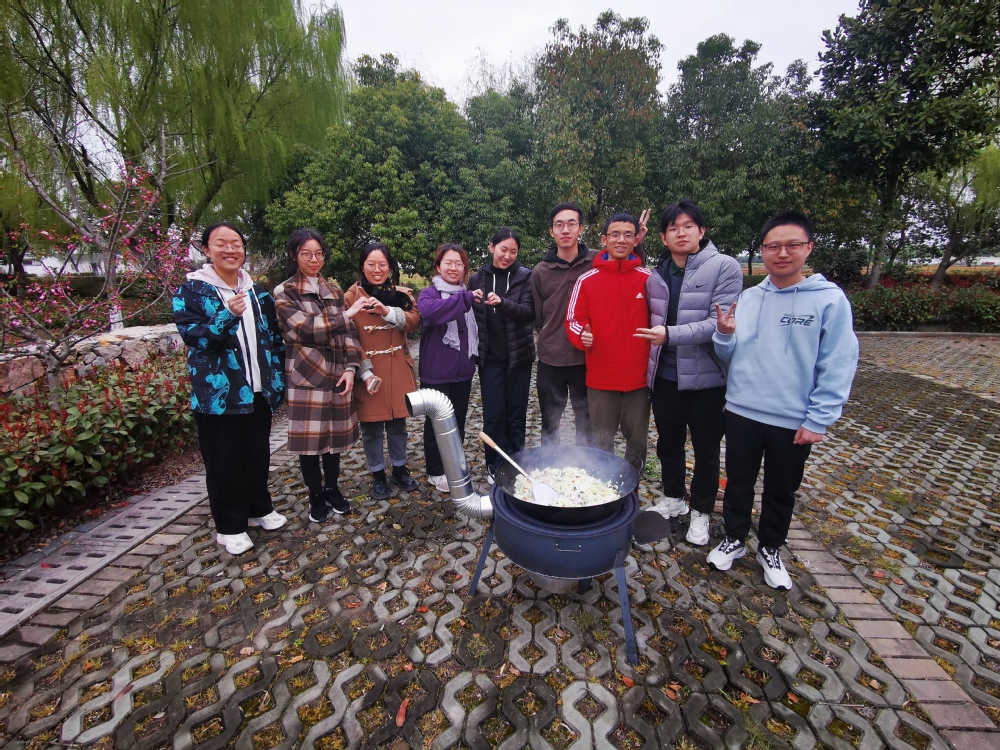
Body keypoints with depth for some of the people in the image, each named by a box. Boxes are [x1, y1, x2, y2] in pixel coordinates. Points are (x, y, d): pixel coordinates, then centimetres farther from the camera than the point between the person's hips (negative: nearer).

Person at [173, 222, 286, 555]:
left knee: (258, 454, 15)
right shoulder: (191, 291, -3)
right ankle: (229, 526, 22)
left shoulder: (257, 292, 9)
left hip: (258, 391, 4)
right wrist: (228, 316, -29)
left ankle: (259, 508, 35)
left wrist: (278, 378, 7)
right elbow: (193, 336, -13)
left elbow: (274, 338, 11)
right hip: (217, 394, -4)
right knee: (223, 461, 6)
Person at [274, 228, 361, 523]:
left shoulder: (334, 291, 12)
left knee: (335, 433, 11)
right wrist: (346, 314, -12)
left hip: (338, 374, 4)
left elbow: (348, 332, 6)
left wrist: (350, 367, -5)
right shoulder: (284, 293, 0)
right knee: (310, 437, 4)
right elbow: (305, 329, -14)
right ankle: (316, 496, 22)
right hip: (306, 376, -3)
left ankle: (332, 488, 29)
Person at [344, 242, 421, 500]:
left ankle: (400, 469, 32)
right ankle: (378, 476, 26)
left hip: (398, 371, 2)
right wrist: (365, 373, -15)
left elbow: (414, 321, -11)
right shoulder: (351, 297, -2)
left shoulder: (402, 294, 7)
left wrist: (387, 311, -27)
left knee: (398, 423, 13)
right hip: (368, 372, -2)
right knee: (371, 428, 7)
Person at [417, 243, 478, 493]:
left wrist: (474, 356, 14)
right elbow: (428, 311, -32)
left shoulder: (466, 295, 12)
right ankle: (436, 472, 22)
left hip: (463, 371, 6)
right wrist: (466, 299, -36)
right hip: (437, 372, -5)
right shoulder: (429, 293, -7)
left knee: (459, 420, 15)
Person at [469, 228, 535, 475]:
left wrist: (502, 302, -27)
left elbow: (529, 312, -13)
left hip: (518, 355, 0)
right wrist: (471, 301, -6)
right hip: (490, 358, 1)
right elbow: (470, 315, 15)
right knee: (493, 414, 1)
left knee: (516, 413, 8)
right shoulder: (478, 278, 6)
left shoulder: (525, 276, 1)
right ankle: (495, 468, 17)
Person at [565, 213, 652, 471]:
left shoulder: (648, 279, 4)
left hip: (639, 376, 2)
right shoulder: (586, 280, 0)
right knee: (601, 443, 10)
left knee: (637, 440, 15)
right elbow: (574, 320, 2)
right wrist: (582, 336, -20)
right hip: (600, 377, -1)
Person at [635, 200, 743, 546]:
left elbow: (719, 323, -19)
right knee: (668, 442, 19)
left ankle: (701, 511, 33)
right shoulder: (656, 275, 5)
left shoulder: (725, 267, -9)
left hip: (706, 378, -4)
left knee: (706, 449, 12)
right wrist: (649, 367, 9)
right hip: (664, 376, 4)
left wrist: (671, 334, -27)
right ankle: (673, 499, 41)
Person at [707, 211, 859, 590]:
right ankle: (734, 539, 38)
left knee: (781, 492, 16)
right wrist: (724, 334, -15)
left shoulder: (830, 299, -8)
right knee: (738, 483, 16)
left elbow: (838, 367, -9)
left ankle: (770, 549, 39)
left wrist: (818, 420, -13)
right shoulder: (747, 298, 3)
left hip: (794, 421, -2)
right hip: (741, 412, 3)